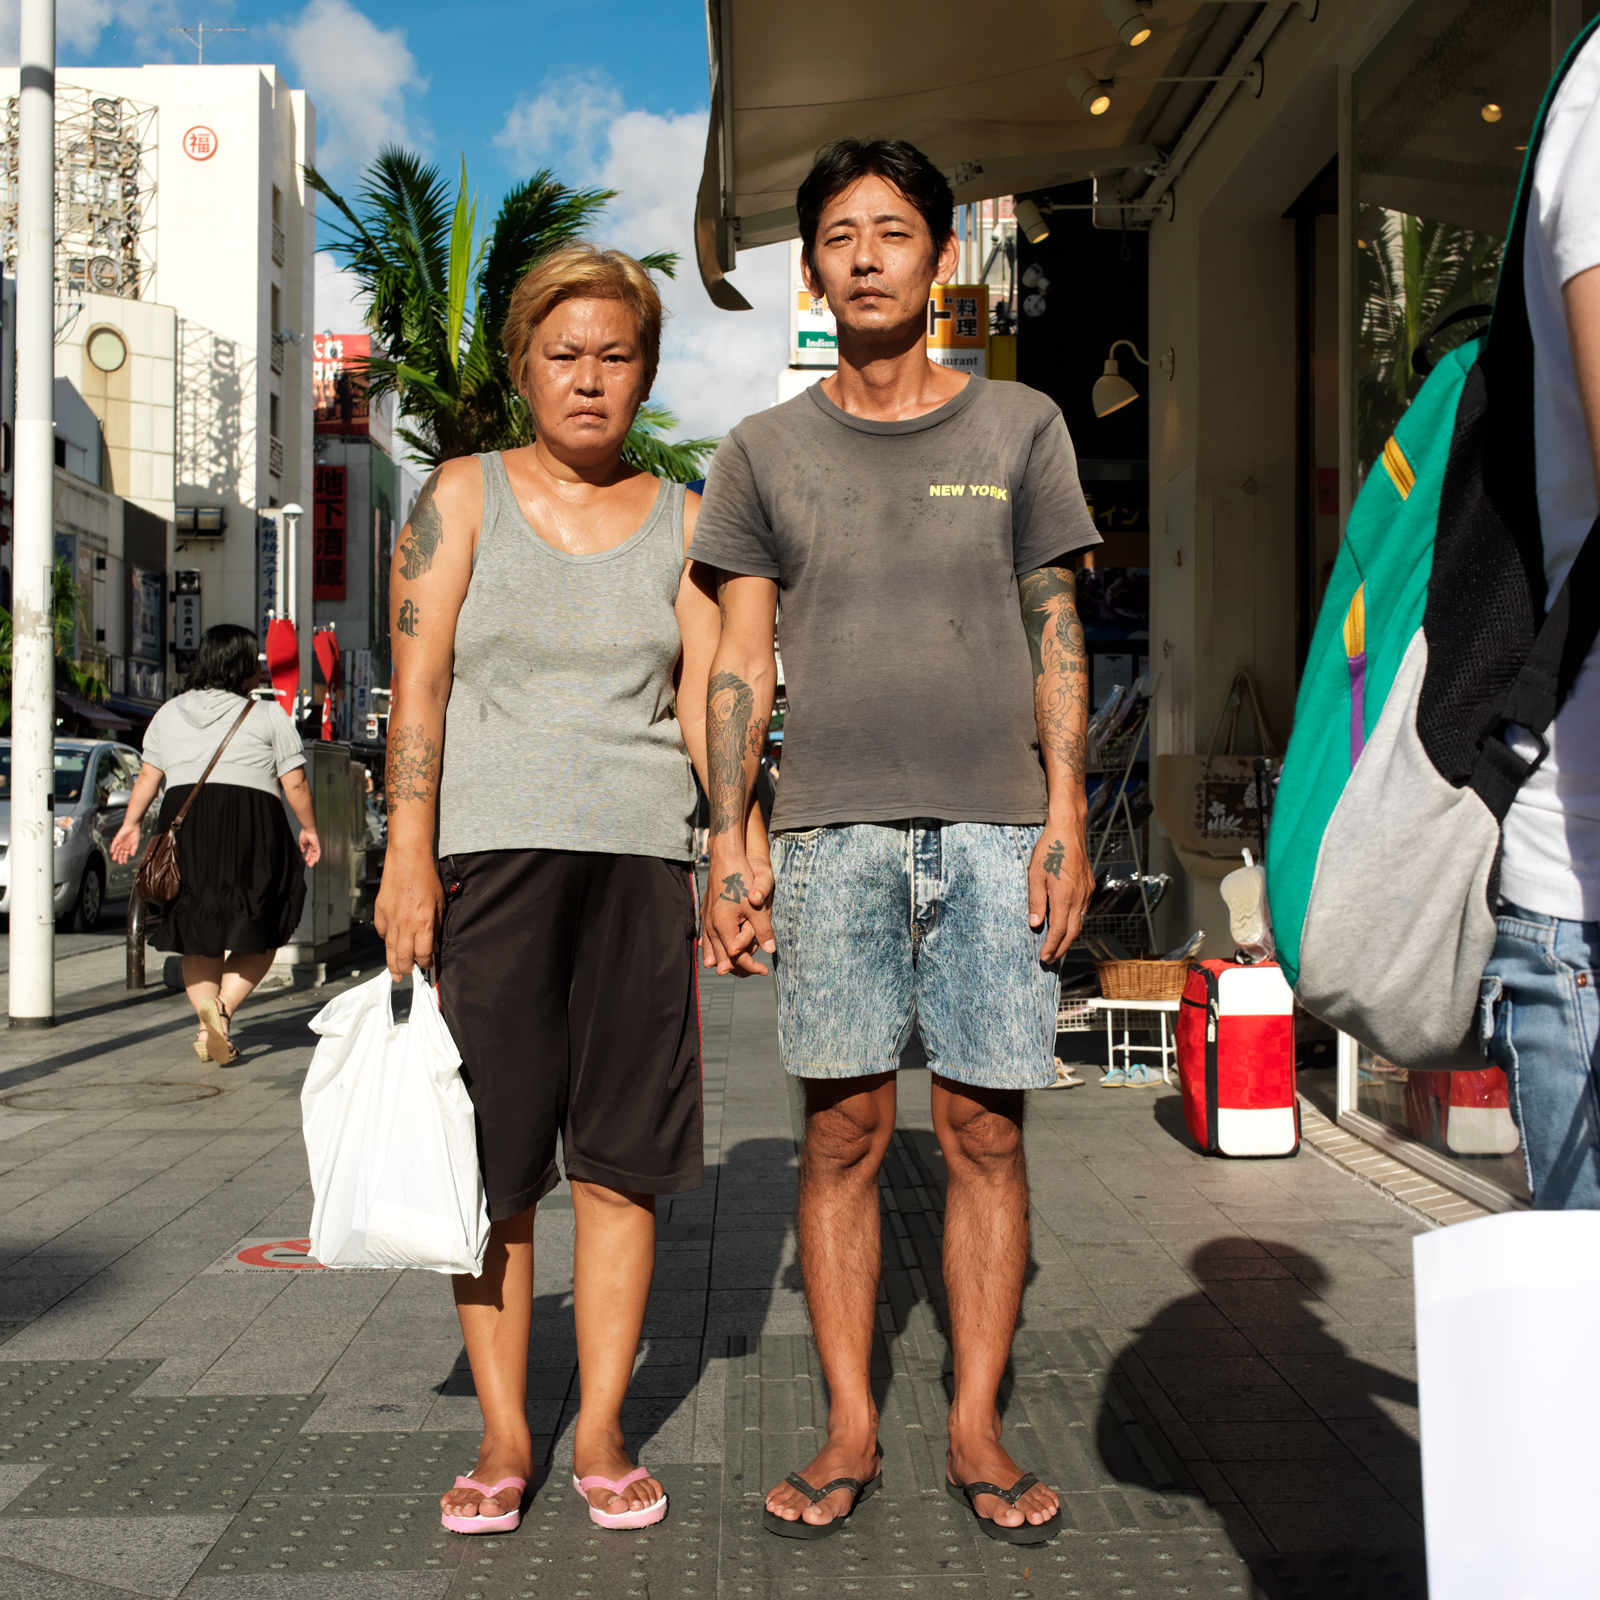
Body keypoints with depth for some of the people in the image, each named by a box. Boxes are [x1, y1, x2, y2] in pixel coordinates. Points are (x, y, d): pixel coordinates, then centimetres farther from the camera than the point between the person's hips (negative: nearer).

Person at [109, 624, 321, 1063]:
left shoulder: (169, 713, 14)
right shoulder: (269, 714, 1)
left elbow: (148, 776, 15)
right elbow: (295, 784, 0)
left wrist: (131, 824, 24)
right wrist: (309, 829, 13)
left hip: (185, 826, 4)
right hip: (251, 826, -4)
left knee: (199, 933, 13)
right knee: (259, 931, 6)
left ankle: (208, 1026, 5)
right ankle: (223, 1007, -14)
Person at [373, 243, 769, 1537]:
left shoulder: (681, 519, 13)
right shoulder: (462, 496, 7)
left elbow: (704, 696, 7)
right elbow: (420, 680, -1)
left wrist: (745, 835, -7)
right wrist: (408, 855, -10)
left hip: (639, 856, 2)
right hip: (489, 850, -1)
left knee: (620, 1158, 3)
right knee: (492, 1160, 2)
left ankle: (602, 1430, 16)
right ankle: (504, 1434, 15)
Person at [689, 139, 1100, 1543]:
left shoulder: (1020, 429, 11)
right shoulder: (766, 452, 12)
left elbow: (1056, 641, 9)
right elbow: (739, 663, 9)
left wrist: (1067, 819, 0)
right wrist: (729, 841, 1)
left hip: (993, 826, 0)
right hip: (833, 830, 0)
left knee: (987, 1131, 2)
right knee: (845, 1132, 2)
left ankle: (977, 1427, 14)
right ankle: (851, 1431, 14)